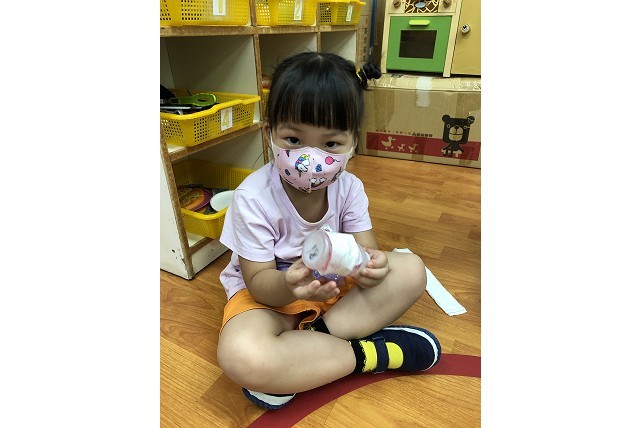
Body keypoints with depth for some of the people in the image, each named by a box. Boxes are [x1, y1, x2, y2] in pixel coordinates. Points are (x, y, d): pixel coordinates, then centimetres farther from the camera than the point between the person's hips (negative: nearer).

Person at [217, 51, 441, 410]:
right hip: (268, 291, -3)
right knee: (240, 356, -36)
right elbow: (259, 281, -18)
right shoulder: (252, 198, -22)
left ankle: (310, 338, -21)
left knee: (410, 270, -15)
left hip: (334, 285, 4)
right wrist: (290, 284, -42)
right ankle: (367, 354, -18)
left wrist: (372, 263, -36)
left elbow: (365, 247, -11)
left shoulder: (350, 188, -11)